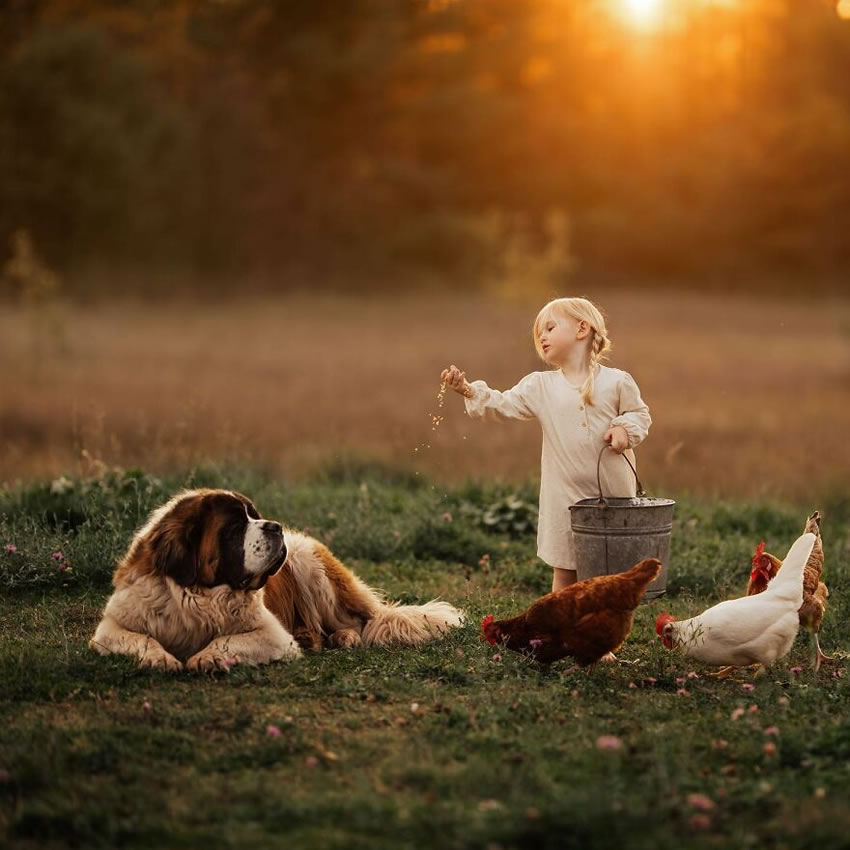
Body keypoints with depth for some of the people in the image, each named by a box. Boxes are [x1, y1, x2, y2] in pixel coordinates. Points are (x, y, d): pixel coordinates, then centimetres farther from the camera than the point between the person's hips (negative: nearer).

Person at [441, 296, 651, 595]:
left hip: (614, 492, -2)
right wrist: (470, 391, -21)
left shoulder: (617, 381, -2)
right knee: (564, 570, 7)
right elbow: (503, 405, -6)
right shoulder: (539, 386, 3)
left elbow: (639, 414, 7)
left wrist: (624, 428, -14)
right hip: (565, 498, 2)